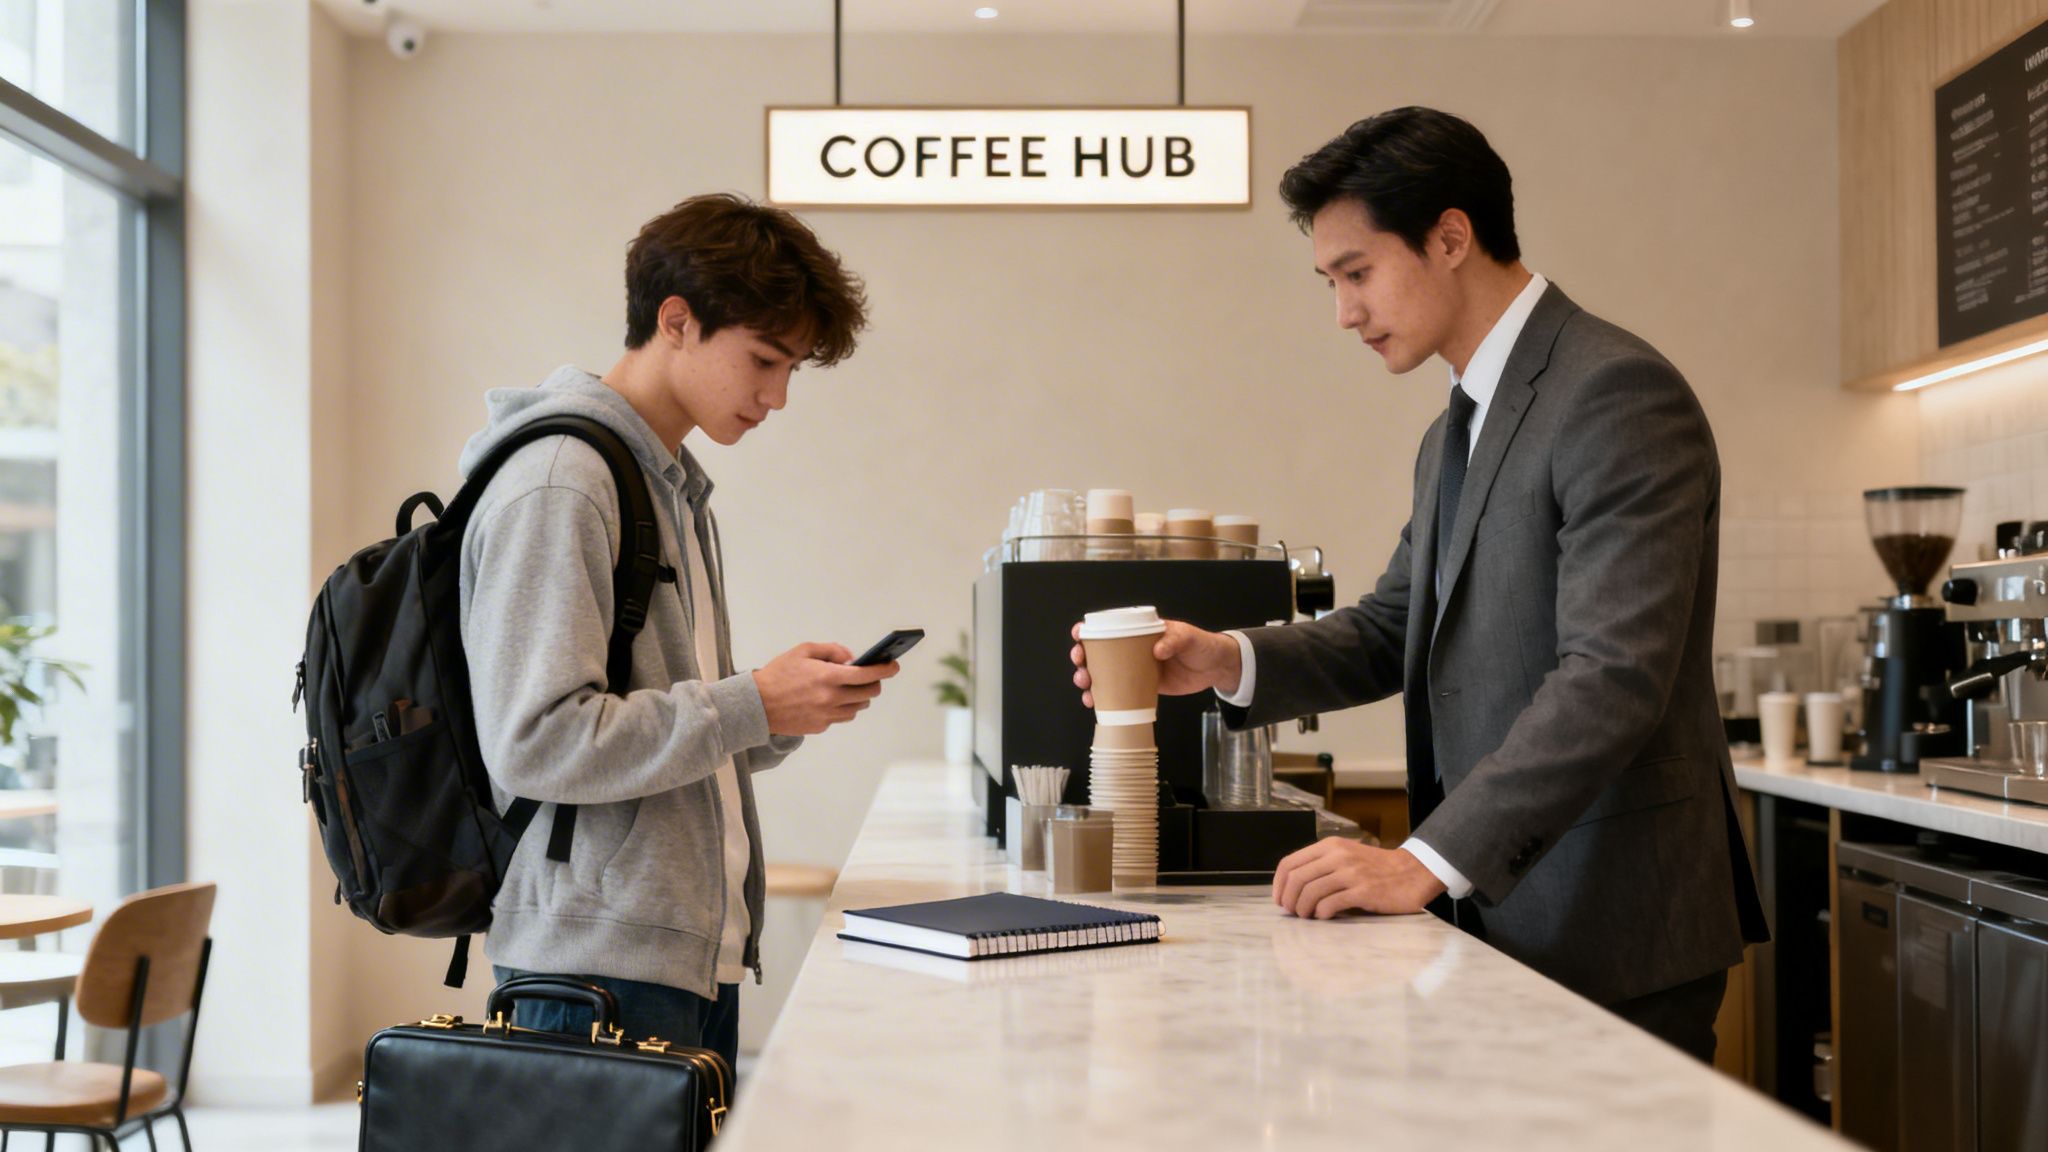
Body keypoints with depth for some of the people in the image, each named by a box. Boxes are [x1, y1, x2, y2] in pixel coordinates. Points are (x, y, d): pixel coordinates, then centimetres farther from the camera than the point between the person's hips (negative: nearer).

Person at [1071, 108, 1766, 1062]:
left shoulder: (1619, 396, -15)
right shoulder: (1454, 436, 17)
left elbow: (1613, 677, -23)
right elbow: (1390, 630, 18)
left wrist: (1425, 864, -27)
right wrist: (1231, 661, 0)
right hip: (1500, 923, 8)